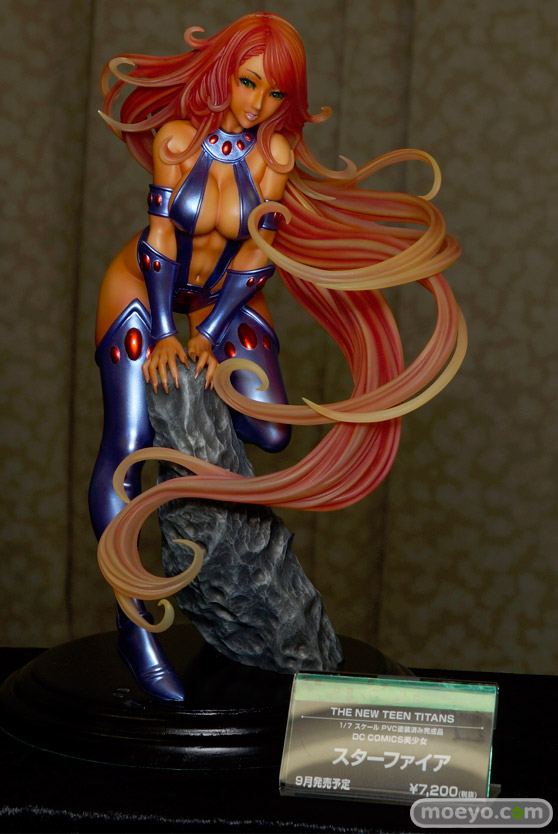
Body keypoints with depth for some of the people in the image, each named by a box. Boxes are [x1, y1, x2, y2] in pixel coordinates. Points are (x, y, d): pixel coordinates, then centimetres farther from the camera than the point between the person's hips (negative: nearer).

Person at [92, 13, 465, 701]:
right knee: (125, 449, -14)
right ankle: (132, 621, -10)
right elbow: (160, 237, -21)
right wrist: (164, 335, -26)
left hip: (224, 299, 3)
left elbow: (257, 254, -15)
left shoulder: (277, 154, -16)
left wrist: (208, 334, -21)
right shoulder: (177, 136, -21)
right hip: (145, 288, -3)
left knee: (271, 434, -13)